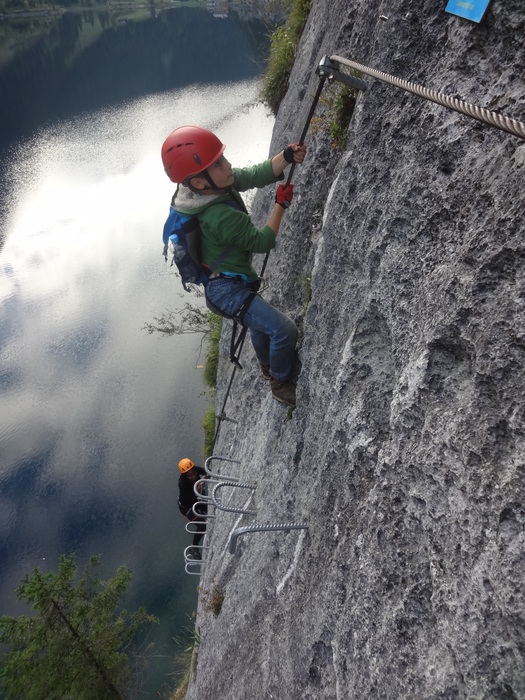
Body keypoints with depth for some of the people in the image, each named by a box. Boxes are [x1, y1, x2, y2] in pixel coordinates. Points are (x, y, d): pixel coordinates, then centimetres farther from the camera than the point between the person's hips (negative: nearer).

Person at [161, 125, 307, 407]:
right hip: (226, 289, -10)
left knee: (260, 322, 31)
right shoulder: (221, 217, -33)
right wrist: (281, 204, -13)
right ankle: (281, 384, 8)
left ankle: (267, 367, 58)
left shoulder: (219, 183, -10)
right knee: (284, 330, -16)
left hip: (229, 282, 10)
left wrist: (286, 156, -28)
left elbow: (257, 175, -10)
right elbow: (263, 242, -22)